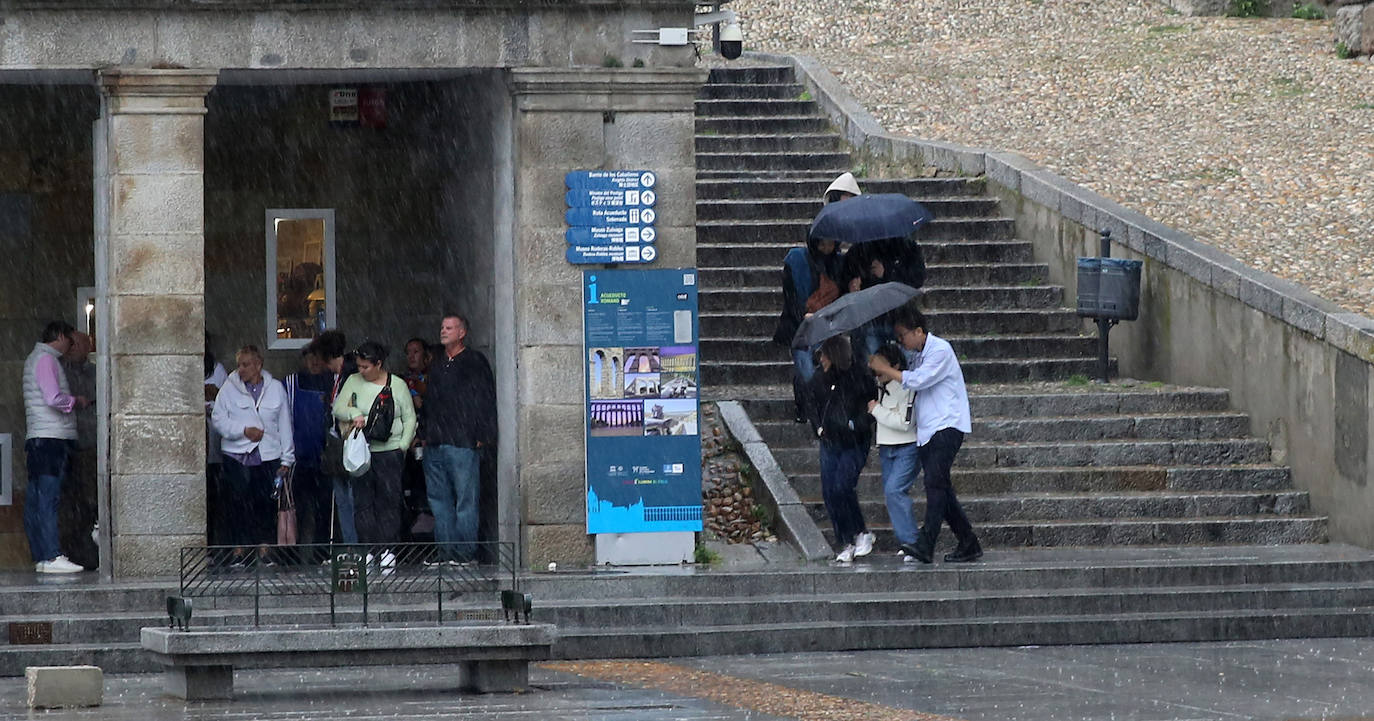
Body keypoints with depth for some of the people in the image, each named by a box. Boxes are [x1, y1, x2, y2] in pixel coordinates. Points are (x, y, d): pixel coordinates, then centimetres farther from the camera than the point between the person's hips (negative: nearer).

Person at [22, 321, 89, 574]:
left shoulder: (33, 359, 23)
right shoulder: (45, 359, -9)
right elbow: (53, 398, -19)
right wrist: (77, 401, -4)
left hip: (36, 439, 10)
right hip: (51, 438, -10)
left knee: (36, 501, 7)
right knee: (48, 498, -13)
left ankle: (40, 557, 8)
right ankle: (52, 557, -18)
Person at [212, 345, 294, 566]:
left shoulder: (275, 388, 7)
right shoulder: (230, 388, 2)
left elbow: (284, 424, 9)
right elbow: (218, 418, 0)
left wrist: (286, 459, 6)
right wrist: (243, 430, -13)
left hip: (268, 456, 1)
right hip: (237, 455, -1)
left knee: (266, 505, 1)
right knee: (236, 505, -3)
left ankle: (264, 549, 10)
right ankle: (238, 550, 4)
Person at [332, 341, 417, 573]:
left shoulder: (397, 385, 3)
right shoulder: (354, 382, 7)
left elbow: (410, 419, 7)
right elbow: (338, 409, 2)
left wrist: (403, 446, -3)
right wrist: (354, 414, -19)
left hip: (389, 452, -2)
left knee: (389, 502, -5)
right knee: (362, 503, -1)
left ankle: (388, 551, -2)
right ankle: (368, 550, 4)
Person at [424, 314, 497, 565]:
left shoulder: (475, 362, 0)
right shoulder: (438, 367, 20)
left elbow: (487, 401, -5)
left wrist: (483, 437, -12)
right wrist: (426, 436, 14)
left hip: (463, 443, -7)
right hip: (434, 445, 7)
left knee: (465, 499, -7)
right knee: (439, 500, 6)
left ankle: (464, 554, -6)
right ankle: (445, 552, 10)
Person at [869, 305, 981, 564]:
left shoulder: (940, 350, -10)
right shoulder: (914, 355, 18)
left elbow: (918, 380, -17)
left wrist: (886, 369, -8)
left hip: (946, 426, -9)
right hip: (927, 431, 9)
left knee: (935, 481, -20)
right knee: (940, 487, 6)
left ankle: (925, 544, -30)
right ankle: (969, 544, 11)